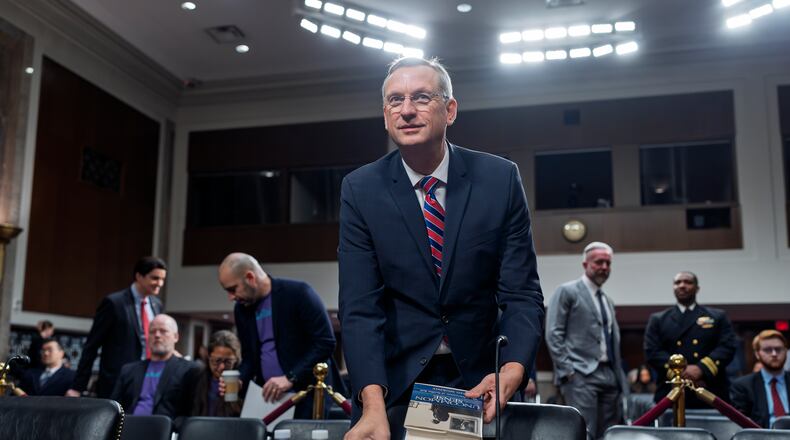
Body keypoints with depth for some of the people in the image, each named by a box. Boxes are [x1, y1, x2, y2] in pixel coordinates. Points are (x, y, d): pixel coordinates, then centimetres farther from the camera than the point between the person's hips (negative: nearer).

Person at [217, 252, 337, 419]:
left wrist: (290, 378, -20)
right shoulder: (241, 309, 9)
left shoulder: (298, 293, -11)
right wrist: (239, 380, -4)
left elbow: (326, 342, -14)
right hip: (267, 397, 5)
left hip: (306, 397, -5)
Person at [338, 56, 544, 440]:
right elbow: (360, 306, -15)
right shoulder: (360, 189, -9)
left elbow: (522, 293, -8)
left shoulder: (500, 179, -8)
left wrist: (513, 369, -26)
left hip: (477, 379, 1)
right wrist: (373, 404, -28)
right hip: (393, 378, -1)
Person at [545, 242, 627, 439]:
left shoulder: (608, 301, 24)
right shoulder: (567, 291, 1)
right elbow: (553, 334, -6)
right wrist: (567, 370, -14)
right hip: (581, 375, -7)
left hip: (609, 376, 7)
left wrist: (621, 382, 15)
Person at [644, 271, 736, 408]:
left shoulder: (717, 317, 16)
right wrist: (679, 373, -13)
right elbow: (652, 351, 3)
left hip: (711, 393, 1)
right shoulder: (658, 319, 15)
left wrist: (702, 368, -15)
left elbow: (727, 347, 2)